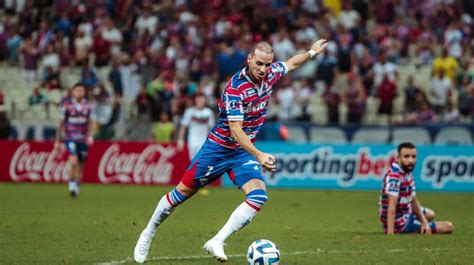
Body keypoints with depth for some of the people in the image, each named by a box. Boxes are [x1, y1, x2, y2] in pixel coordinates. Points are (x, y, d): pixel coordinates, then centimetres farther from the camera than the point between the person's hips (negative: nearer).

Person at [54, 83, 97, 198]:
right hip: (70, 138, -2)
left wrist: (91, 136, -14)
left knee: (80, 166, 7)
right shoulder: (67, 105, -3)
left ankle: (76, 187, 25)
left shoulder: (88, 106, 2)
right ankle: (72, 182, -3)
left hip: (83, 140, 3)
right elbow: (61, 123, 4)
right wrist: (57, 140, 6)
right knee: (74, 161, -22)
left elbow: (92, 123, 4)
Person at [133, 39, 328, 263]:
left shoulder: (269, 75, -5)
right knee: (182, 192, 6)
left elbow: (290, 63, 20)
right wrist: (259, 155, -40)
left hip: (245, 151, 5)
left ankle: (216, 242, -19)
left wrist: (311, 52, 28)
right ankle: (148, 233, 28)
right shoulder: (236, 87, -26)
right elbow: (235, 130, -31)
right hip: (218, 148, -5)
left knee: (258, 196, -19)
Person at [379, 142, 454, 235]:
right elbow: (392, 206, -37)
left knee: (430, 214, 38)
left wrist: (424, 222, -5)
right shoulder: (394, 176, -30)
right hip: (400, 224, -10)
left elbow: (413, 201, 4)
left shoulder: (408, 173, -2)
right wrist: (390, 233, -43)